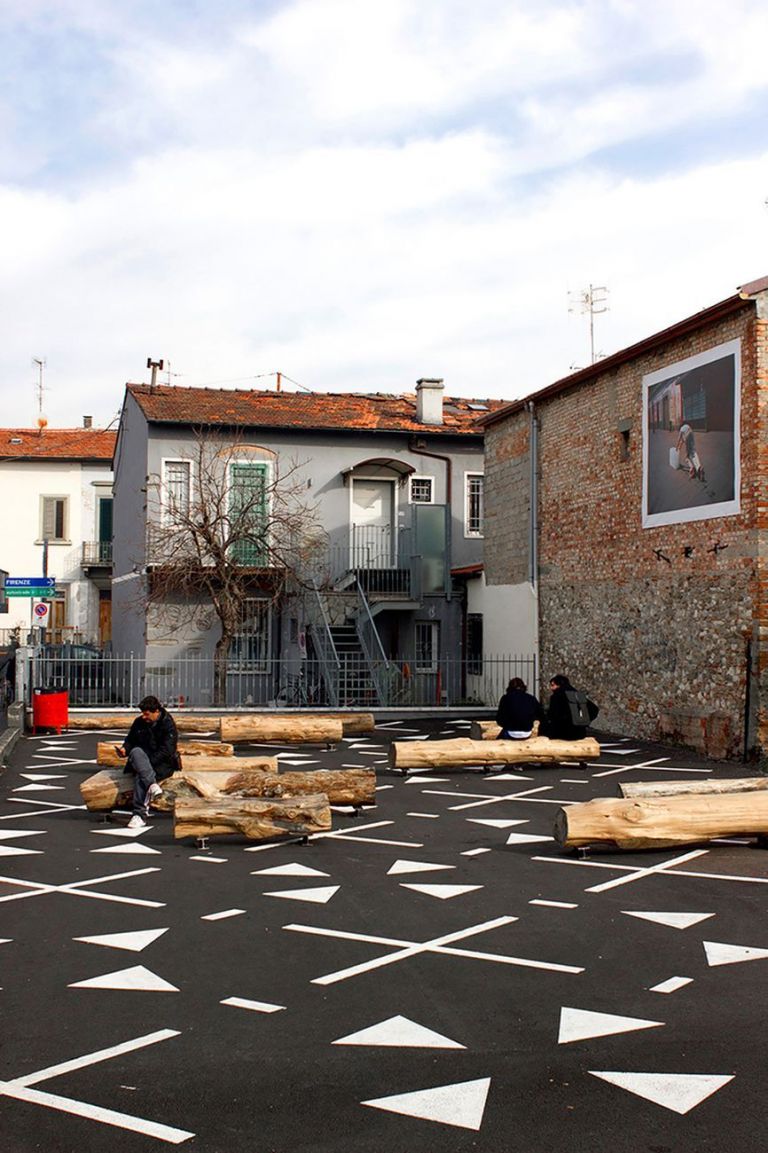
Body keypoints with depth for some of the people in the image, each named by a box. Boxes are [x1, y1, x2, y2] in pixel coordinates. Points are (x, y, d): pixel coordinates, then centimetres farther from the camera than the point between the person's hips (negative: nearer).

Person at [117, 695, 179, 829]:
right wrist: (125, 749, -5)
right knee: (136, 752, -32)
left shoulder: (168, 725, -7)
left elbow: (166, 751, -14)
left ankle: (140, 814, -38)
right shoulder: (139, 722, 11)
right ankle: (152, 785, -48)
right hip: (143, 759, 5)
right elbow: (130, 741, 19)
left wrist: (148, 763, -22)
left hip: (163, 764, -5)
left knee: (141, 776, -34)